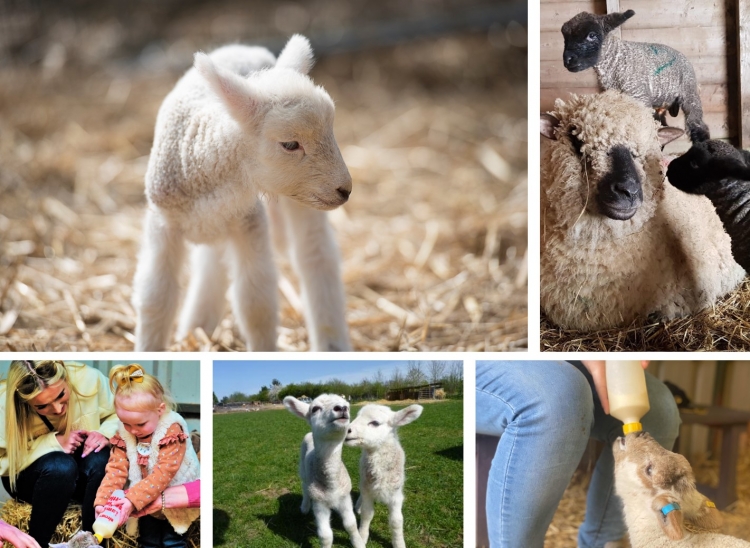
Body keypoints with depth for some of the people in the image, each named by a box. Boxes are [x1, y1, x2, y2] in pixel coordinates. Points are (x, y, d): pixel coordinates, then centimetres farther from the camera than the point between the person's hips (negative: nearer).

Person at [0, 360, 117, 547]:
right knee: (61, 467, -36)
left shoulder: (89, 379, -22)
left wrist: (105, 433, -26)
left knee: (100, 461, -33)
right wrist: (54, 442, -31)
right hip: (29, 476, -2)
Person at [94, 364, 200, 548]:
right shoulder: (123, 434, -9)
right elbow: (116, 469, -12)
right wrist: (102, 501, -28)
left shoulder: (172, 431, -25)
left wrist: (132, 499, -39)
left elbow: (163, 473, -31)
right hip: (146, 500, 5)